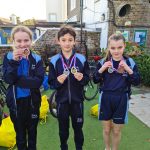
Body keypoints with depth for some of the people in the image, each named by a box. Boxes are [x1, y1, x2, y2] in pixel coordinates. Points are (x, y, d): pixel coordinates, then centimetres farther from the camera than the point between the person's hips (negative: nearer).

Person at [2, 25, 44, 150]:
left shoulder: (37, 59, -8)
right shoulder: (9, 57, -7)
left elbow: (38, 81, -19)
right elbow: (8, 79, -18)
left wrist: (17, 79, -21)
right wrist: (14, 61, -29)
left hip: (32, 101, 0)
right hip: (16, 102, 0)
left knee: (32, 132, 19)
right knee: (20, 133, 18)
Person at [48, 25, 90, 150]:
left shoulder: (81, 59, -6)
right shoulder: (54, 60, -6)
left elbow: (87, 79, 1)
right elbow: (51, 83, -3)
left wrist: (82, 78, -20)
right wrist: (58, 81, -23)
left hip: (77, 100, 0)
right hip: (62, 100, 0)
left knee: (78, 128, 16)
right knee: (63, 129, 17)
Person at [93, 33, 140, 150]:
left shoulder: (130, 62, -6)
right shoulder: (103, 62, -5)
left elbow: (137, 82, -6)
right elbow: (95, 80, -3)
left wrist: (128, 70, -21)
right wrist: (101, 69, -20)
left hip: (121, 100, 0)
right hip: (106, 99, 1)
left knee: (116, 131, 14)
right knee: (106, 129, 17)